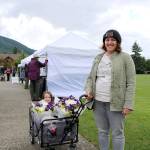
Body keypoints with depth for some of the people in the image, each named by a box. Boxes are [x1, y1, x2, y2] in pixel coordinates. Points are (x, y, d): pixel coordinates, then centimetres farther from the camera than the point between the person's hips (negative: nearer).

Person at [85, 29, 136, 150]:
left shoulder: (125, 57, -3)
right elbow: (91, 77, 17)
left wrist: (128, 104, -14)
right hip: (98, 101, 5)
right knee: (102, 132, 17)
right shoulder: (98, 58, 12)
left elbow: (131, 83, -7)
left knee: (117, 133, 7)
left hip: (115, 103, -4)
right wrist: (88, 90, -2)